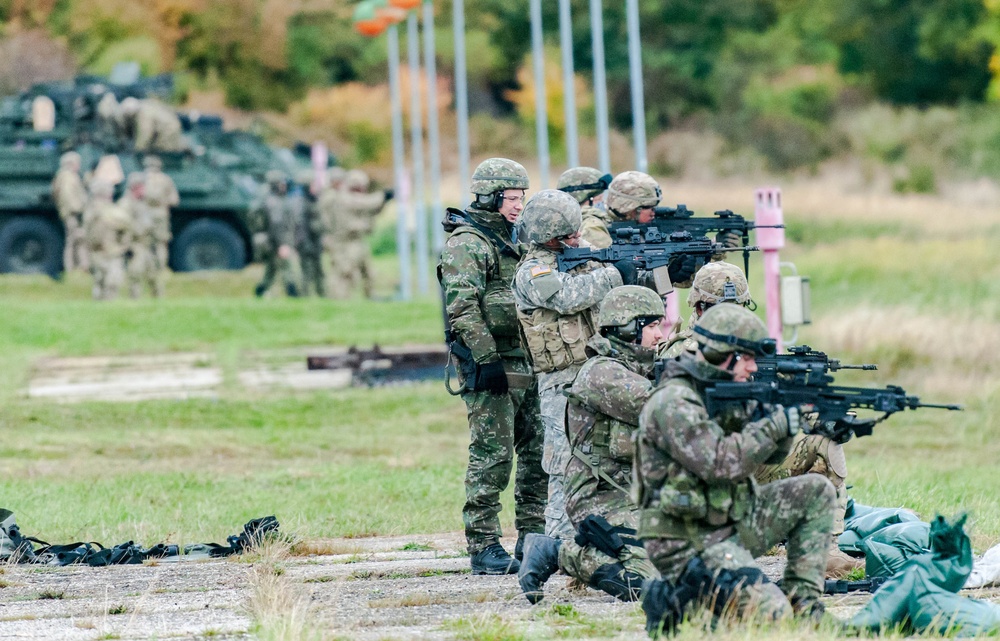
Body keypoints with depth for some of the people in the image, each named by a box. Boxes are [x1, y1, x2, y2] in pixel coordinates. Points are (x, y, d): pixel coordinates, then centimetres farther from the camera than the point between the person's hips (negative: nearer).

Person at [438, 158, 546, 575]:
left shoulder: (511, 241, 18)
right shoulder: (466, 244, -10)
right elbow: (463, 309, -19)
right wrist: (487, 361, -23)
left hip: (527, 365, 9)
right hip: (491, 367, -9)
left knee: (538, 453, 9)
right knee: (491, 457, -7)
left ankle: (533, 540, 17)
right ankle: (483, 548, -4)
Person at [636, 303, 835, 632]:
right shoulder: (673, 404, -19)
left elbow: (769, 454, 14)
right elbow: (721, 463, -28)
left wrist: (784, 421, -6)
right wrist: (774, 426, -20)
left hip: (732, 524, 10)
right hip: (690, 545, -10)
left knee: (817, 492, 7)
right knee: (770, 612, -23)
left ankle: (802, 601, 6)